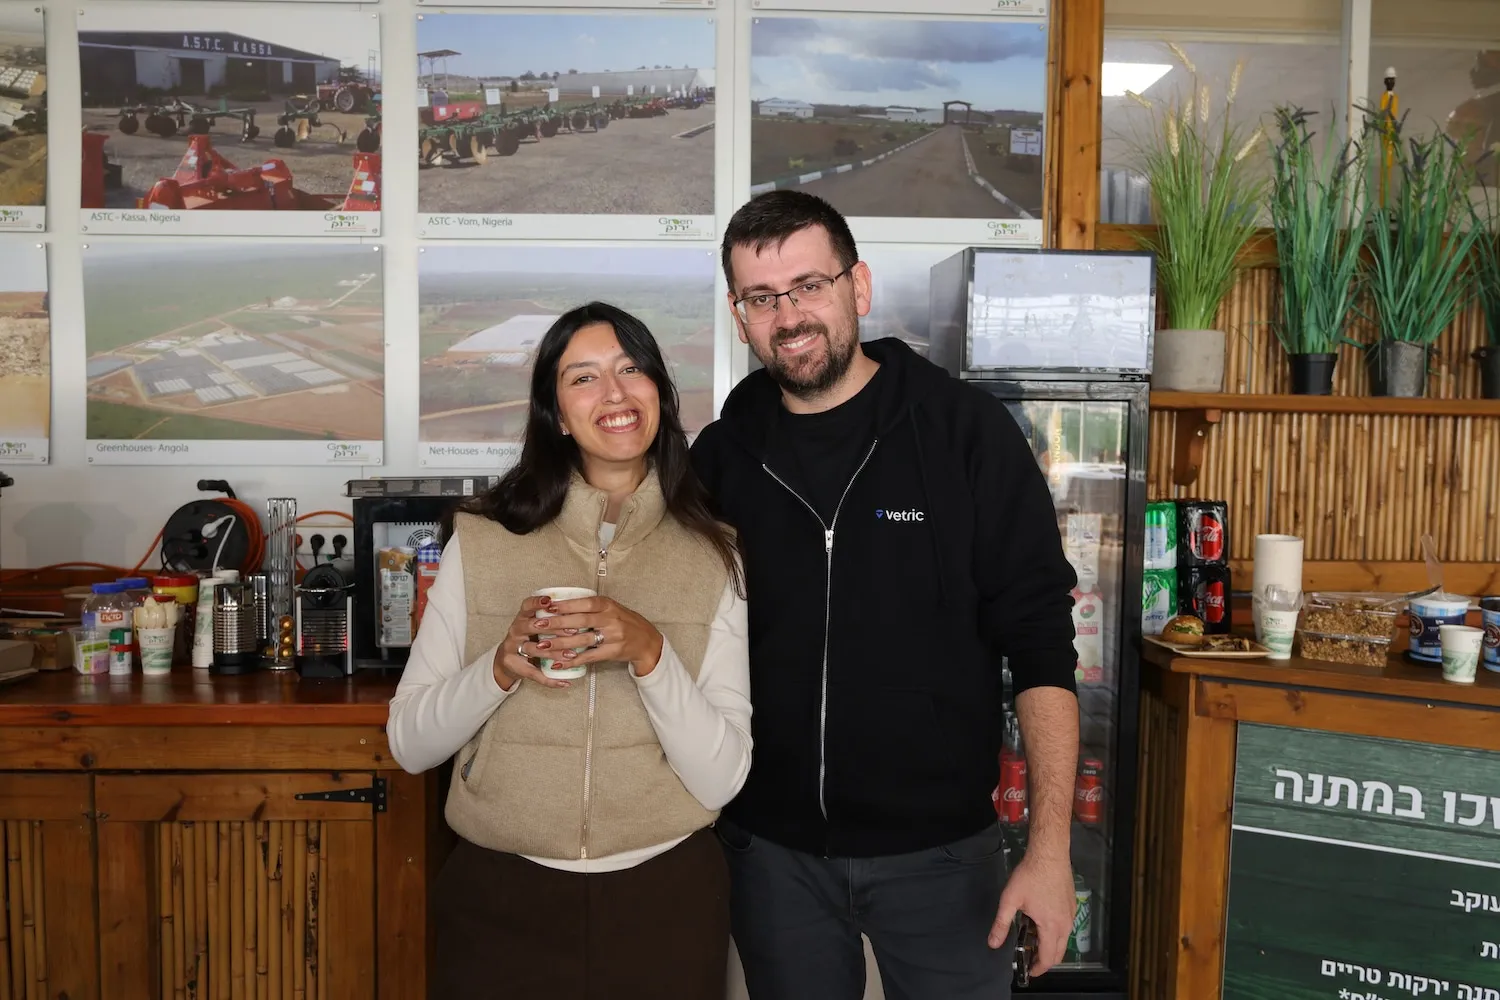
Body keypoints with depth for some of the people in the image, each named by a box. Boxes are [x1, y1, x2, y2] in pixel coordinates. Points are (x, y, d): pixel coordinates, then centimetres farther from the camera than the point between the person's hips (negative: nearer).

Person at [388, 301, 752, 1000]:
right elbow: (409, 742, -1)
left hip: (664, 901, 1)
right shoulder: (482, 541, -2)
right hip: (501, 899, 0)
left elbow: (722, 778, -8)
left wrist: (650, 652, -22)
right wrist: (500, 668, -18)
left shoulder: (711, 558, -2)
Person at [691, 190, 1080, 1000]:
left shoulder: (966, 431, -9)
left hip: (937, 848, -2)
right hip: (769, 849, 3)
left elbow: (1040, 646, -9)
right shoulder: (722, 454, 0)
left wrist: (1050, 844, -13)